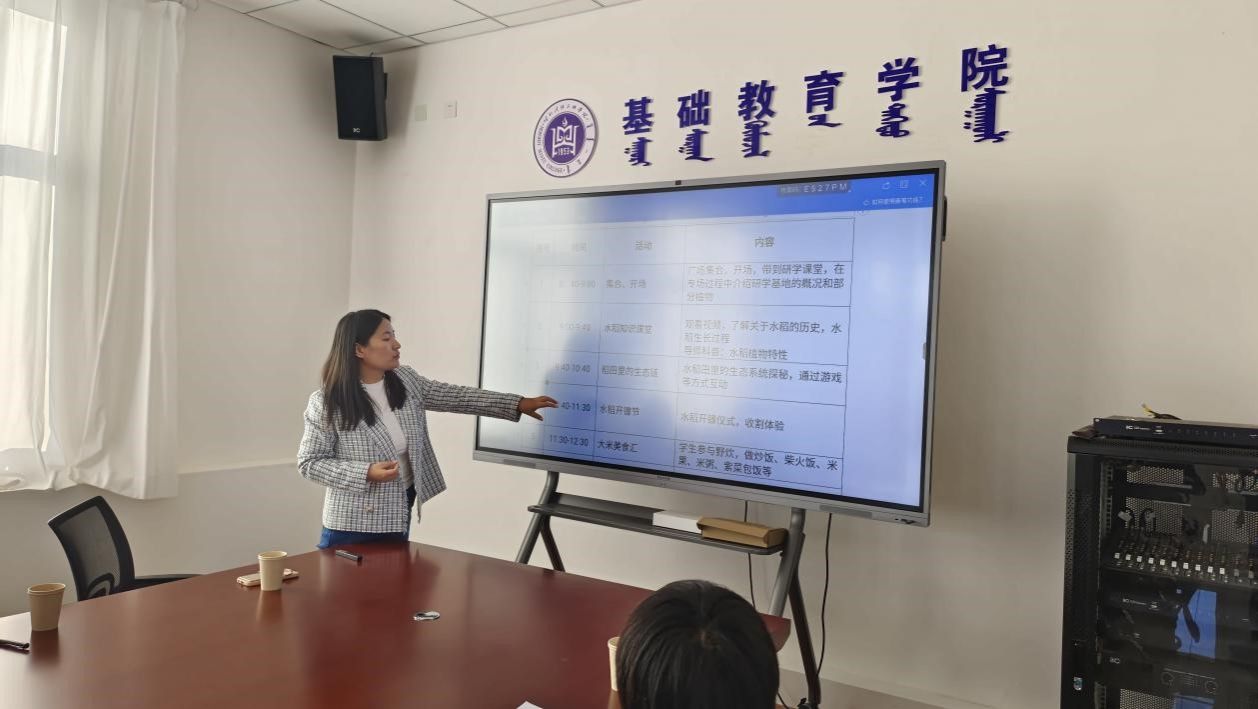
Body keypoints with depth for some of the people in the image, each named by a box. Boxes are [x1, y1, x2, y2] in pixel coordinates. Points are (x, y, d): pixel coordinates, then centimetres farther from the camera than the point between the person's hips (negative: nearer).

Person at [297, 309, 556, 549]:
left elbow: (455, 397, 5)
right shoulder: (327, 403, -16)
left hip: (398, 516, 6)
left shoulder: (405, 380, 0)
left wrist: (518, 404, 2)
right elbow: (309, 463, -12)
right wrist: (367, 473, -24)